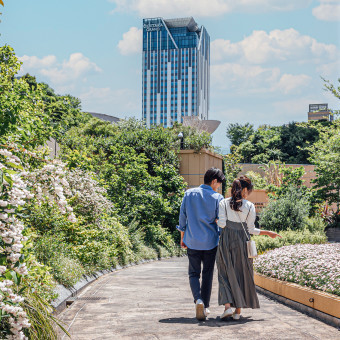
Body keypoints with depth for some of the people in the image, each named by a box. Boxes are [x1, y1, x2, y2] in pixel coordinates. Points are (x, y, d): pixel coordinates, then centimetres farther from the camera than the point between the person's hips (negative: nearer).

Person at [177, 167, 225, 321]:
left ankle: (198, 299, -17)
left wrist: (182, 237, 15)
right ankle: (205, 307, 15)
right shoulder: (217, 198, -6)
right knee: (207, 274, 12)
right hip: (210, 241, -1)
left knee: (194, 273, 8)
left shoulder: (189, 193, 1)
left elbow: (182, 217, 5)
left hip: (192, 241, 1)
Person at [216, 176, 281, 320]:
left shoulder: (224, 203, -2)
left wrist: (217, 221, 14)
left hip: (226, 241, 0)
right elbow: (251, 229, -1)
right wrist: (268, 233, 11)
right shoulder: (249, 206, -3)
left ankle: (227, 306, -10)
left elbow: (222, 224, -8)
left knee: (226, 273, 7)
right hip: (242, 243, 0)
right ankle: (238, 310, 13)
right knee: (241, 274, 10)